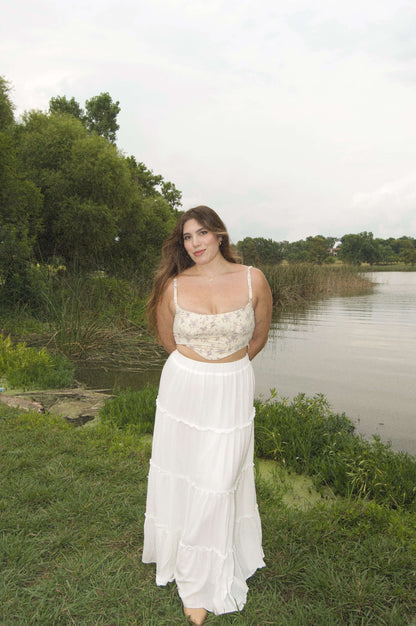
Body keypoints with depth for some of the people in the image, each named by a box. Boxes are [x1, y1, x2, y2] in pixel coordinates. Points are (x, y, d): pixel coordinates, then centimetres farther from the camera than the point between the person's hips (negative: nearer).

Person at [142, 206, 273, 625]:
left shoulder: (253, 280, -8)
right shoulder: (174, 286, -8)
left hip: (232, 390, 0)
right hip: (182, 386, 1)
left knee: (217, 482, 7)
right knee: (178, 474, 14)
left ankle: (203, 584, 30)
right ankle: (177, 552, 45)